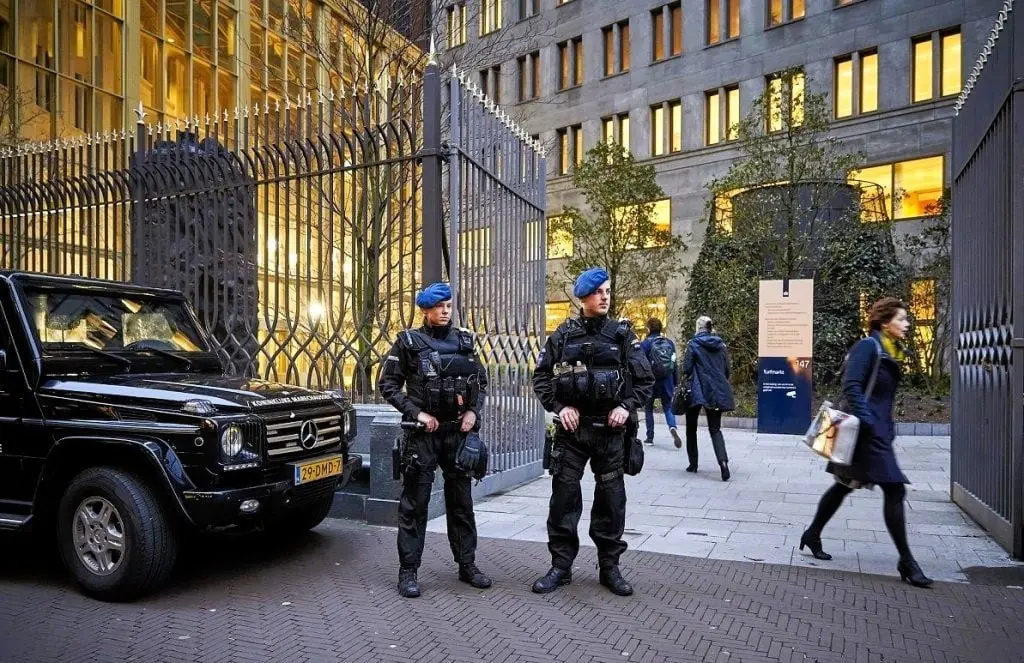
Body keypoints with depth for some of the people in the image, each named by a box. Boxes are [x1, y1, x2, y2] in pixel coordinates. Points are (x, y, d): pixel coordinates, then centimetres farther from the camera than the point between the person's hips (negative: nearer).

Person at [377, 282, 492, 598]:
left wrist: (473, 411, 1)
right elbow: (387, 384, -2)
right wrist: (416, 413, -11)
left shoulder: (463, 340, 9)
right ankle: (408, 571, 10)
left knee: (461, 500, 11)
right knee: (414, 503, 0)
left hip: (459, 431, 4)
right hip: (424, 432, -3)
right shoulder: (409, 342, -2)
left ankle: (467, 565, 22)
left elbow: (481, 380, 16)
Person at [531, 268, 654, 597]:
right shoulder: (564, 334, 2)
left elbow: (645, 378, 5)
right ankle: (560, 566, 16)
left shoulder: (622, 333, 3)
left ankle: (610, 566, 22)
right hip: (572, 427, 0)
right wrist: (559, 407, -8)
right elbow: (541, 376, 5)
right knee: (564, 495, 3)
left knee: (611, 498, 8)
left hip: (609, 429, 1)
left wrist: (627, 406, -9)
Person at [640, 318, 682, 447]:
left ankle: (650, 437, 12)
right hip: (667, 381, 3)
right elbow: (674, 364, 9)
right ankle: (673, 427, -19)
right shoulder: (669, 342, 7)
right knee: (668, 407, 9)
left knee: (648, 409, 10)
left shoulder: (645, 343, -7)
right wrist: (675, 383, 13)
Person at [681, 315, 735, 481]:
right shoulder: (721, 345, 6)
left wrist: (687, 378, 10)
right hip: (717, 391, 3)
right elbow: (727, 369, 9)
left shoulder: (693, 344, -7)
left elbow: (687, 368, -10)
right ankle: (723, 461, -17)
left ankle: (693, 463, 18)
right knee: (715, 429, 5)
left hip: (697, 390, -3)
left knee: (691, 428, 14)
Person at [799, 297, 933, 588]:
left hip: (879, 431, 10)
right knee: (894, 490, -7)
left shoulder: (890, 352, 15)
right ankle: (906, 561, 3)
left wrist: (888, 427, 16)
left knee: (844, 486, 16)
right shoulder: (868, 346, -13)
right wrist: (867, 422, -23)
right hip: (868, 433, -10)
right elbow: (852, 386, -20)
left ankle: (812, 535, 28)